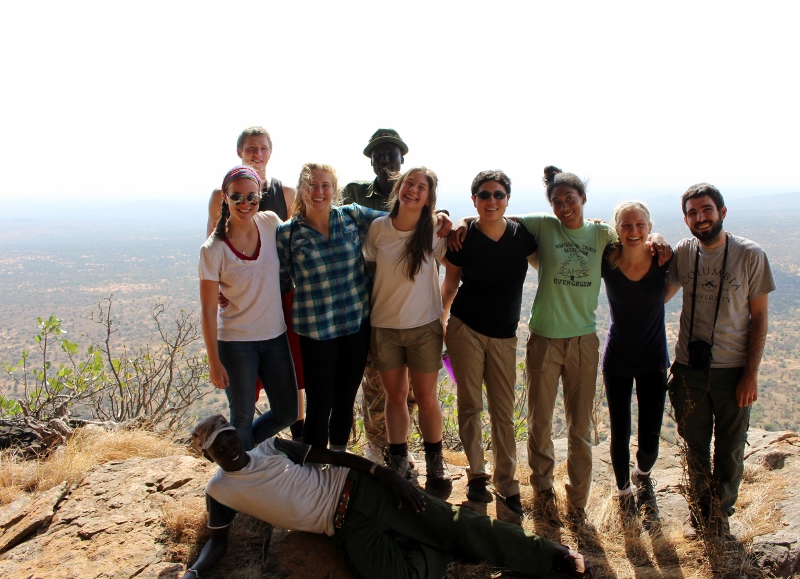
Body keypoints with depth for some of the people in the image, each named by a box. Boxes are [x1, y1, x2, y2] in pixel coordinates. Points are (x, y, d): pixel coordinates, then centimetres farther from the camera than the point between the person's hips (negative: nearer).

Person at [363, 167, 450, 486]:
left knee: (426, 398, 7)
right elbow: (369, 269, 6)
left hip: (424, 327, -1)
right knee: (395, 396, 13)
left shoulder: (434, 230, -9)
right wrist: (364, 314, 6)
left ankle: (435, 459, 30)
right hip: (384, 326, 1)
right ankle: (398, 460, 31)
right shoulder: (378, 227, -6)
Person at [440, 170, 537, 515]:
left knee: (503, 412, 6)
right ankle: (476, 474, 22)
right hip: (465, 329, -1)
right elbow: (451, 282, 4)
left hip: (503, 336, 1)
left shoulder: (522, 234, -5)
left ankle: (506, 482, 18)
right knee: (470, 405, 6)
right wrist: (439, 319, 5)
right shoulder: (463, 237, -7)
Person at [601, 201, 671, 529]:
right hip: (616, 360, -1)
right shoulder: (606, 261, -14)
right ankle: (624, 492, 35)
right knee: (620, 435, 7)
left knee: (650, 440, 5)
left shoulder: (662, 259, -12)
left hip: (653, 360, 1)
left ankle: (643, 477, 41)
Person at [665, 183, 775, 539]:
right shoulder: (683, 253, -1)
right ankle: (701, 512, 37)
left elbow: (759, 317, -7)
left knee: (729, 450, 9)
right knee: (695, 447, 16)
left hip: (733, 370, -2)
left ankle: (720, 517, 30)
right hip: (689, 368, 3)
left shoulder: (750, 255, -9)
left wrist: (751, 375, -10)